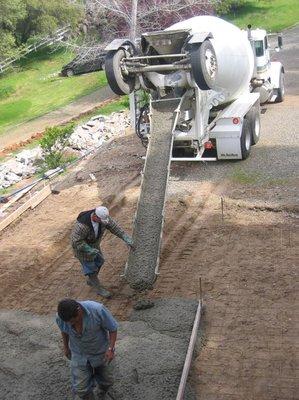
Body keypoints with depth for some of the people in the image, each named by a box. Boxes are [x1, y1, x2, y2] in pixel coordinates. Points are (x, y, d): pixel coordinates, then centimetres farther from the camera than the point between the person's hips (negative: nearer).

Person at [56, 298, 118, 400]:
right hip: (79, 355, 1)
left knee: (106, 381, 17)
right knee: (80, 389, -2)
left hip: (100, 352, -1)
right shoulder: (61, 317, -24)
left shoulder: (97, 310, -34)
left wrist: (111, 348, -26)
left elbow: (113, 328, -19)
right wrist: (66, 347, 13)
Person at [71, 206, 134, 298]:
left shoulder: (104, 217, -23)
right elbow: (77, 241, -33)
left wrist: (127, 239, -25)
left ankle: (90, 281, 47)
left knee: (99, 262, 21)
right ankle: (99, 288, 26)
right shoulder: (82, 225, -41)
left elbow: (114, 227, -18)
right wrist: (90, 251, -35)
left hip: (94, 244, 7)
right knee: (90, 268, 6)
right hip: (82, 247, -7)